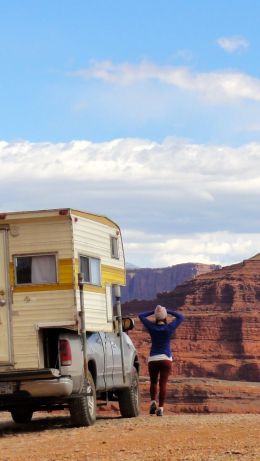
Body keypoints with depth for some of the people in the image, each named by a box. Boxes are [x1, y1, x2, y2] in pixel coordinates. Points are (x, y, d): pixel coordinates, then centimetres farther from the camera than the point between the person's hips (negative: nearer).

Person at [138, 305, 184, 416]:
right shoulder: (169, 328, -6)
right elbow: (181, 317, 8)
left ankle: (153, 402, -6)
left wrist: (153, 311, 9)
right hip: (166, 359, -1)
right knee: (163, 384, -2)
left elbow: (141, 315, 9)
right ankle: (160, 408, -11)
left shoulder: (152, 327, -4)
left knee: (153, 382, 16)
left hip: (153, 359, 1)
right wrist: (169, 311, 7)